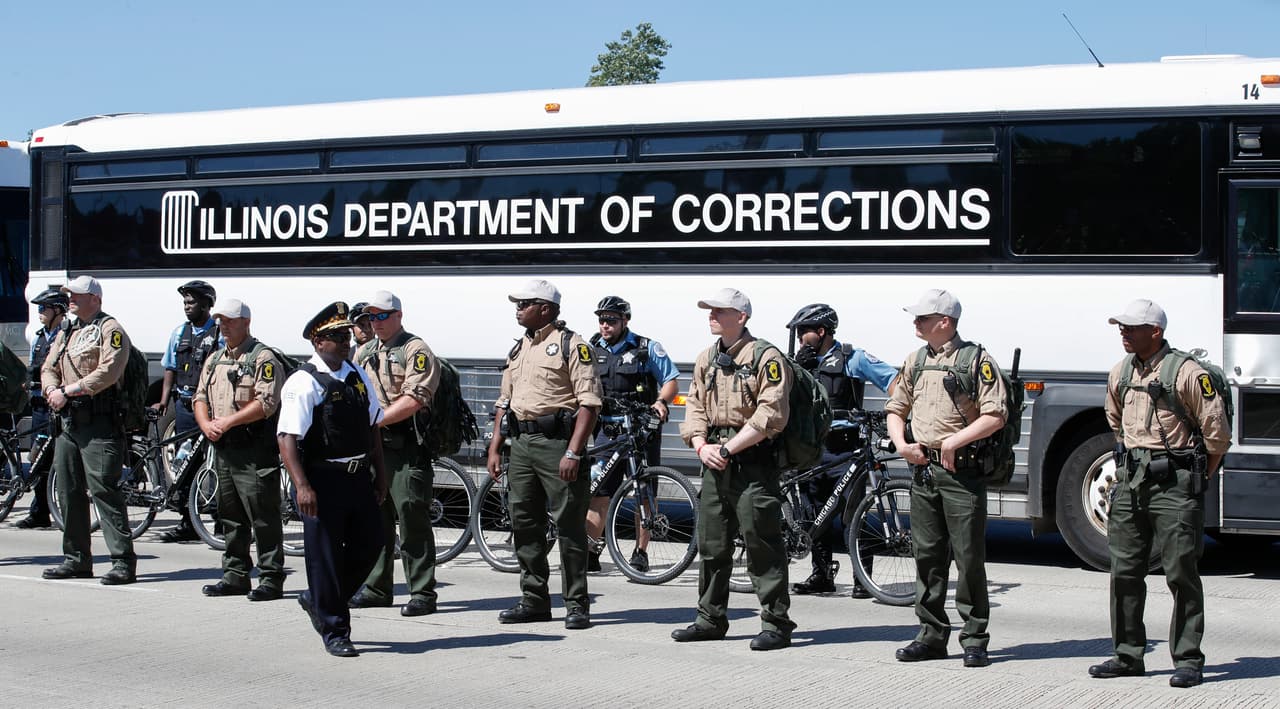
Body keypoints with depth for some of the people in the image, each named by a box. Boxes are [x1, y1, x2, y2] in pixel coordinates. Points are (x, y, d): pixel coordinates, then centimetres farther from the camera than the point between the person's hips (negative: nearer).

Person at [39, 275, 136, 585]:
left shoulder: (109, 330, -5)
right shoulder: (66, 333, 22)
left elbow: (109, 371, -18)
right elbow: (49, 369, 19)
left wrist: (68, 391, -16)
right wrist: (53, 391, -4)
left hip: (100, 422, -9)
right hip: (69, 421, 9)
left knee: (103, 489, -13)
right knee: (69, 491, 10)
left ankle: (123, 561, -13)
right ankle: (77, 559, 19)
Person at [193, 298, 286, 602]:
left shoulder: (263, 358, -7)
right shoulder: (214, 360, 19)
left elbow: (266, 403, -16)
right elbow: (200, 397, 19)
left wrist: (228, 421, -17)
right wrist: (206, 424, -1)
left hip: (254, 450, -8)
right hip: (223, 448, 8)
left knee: (263, 517, -6)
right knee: (230, 517, 12)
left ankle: (271, 579, -3)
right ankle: (235, 576, 20)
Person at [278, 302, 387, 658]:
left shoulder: (358, 376, 12)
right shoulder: (304, 383, -11)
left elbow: (373, 427, 20)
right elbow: (287, 438, -17)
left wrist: (380, 474, 18)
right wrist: (301, 485, -25)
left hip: (359, 476, 7)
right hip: (323, 479, -7)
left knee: (369, 543, 10)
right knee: (325, 555, 1)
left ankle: (318, 600, 31)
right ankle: (334, 631, 12)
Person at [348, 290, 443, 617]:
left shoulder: (416, 350, -4)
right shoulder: (364, 354, 20)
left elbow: (414, 400, -15)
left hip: (406, 444, -7)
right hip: (372, 444, 7)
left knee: (413, 519, -7)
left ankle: (423, 593, -5)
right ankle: (376, 588, 20)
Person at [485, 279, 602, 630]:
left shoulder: (572, 345, -6)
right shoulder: (518, 349, 18)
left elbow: (589, 402, -13)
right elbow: (504, 402, 23)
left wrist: (573, 452, -20)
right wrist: (494, 449, 15)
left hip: (557, 443, -8)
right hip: (521, 444, 8)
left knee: (569, 525, -5)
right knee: (524, 524, 9)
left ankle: (576, 604, 1)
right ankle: (534, 600, 18)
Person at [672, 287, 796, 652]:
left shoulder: (766, 358, -8)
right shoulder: (706, 360, 15)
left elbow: (770, 416, -15)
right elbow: (695, 406, 16)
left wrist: (729, 448, -16)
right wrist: (701, 446, -2)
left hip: (753, 463, -7)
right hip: (715, 463, 7)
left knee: (762, 546, -6)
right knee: (711, 544, 11)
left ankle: (776, 623, 0)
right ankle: (711, 619, 21)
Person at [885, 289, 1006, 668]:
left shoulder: (977, 361, -5)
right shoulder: (915, 361, 14)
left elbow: (995, 416, -11)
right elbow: (896, 408, 21)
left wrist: (954, 441, -17)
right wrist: (902, 445, 4)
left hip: (961, 470, -6)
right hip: (923, 468, 6)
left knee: (969, 556, -4)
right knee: (927, 554, 8)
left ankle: (975, 639, 3)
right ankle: (932, 635, 15)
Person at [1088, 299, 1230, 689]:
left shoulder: (1186, 372, -11)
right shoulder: (1120, 373, 9)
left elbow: (1217, 432, -6)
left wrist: (1200, 478, 2)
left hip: (1175, 484, -7)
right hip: (1130, 481, 7)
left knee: (1181, 573, -3)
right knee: (1124, 571, 7)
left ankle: (1188, 659, 3)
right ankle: (1127, 655, 15)